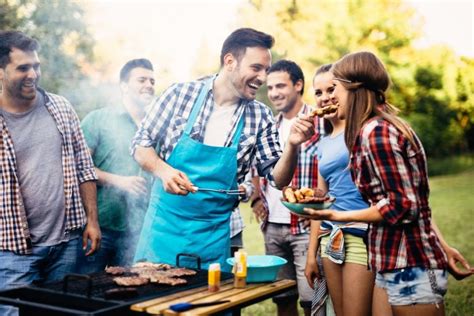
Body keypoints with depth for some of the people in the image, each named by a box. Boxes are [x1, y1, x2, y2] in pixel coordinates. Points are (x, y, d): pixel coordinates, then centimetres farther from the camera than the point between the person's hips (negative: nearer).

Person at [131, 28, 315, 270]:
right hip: (165, 223, -1)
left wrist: (292, 146, -17)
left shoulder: (261, 117, -1)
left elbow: (278, 179, 1)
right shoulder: (181, 94, -6)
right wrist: (163, 170, -17)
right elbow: (141, 143, 1)